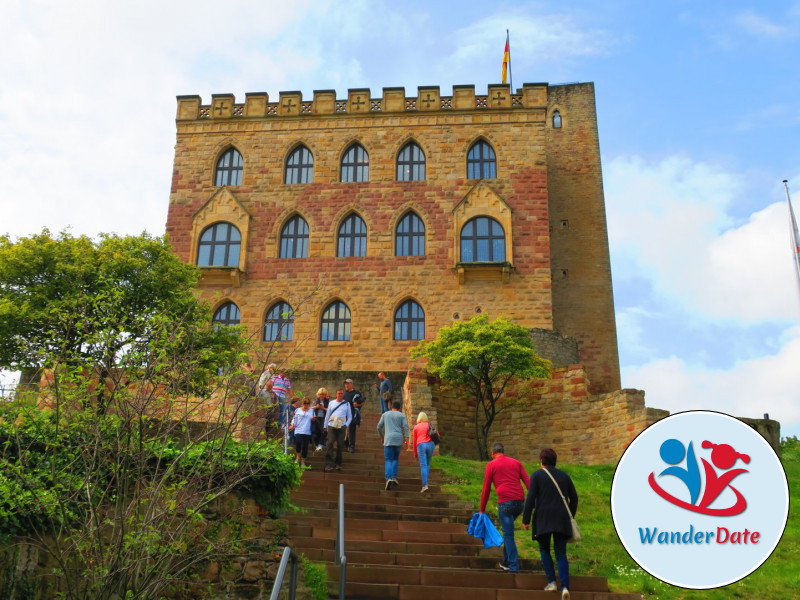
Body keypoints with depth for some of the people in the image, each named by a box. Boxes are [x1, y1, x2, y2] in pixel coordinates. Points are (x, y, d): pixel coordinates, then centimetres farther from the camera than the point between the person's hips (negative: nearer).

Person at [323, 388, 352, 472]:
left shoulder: (347, 404, 13)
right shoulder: (331, 403, 16)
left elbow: (350, 417, 14)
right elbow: (327, 415, 17)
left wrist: (346, 425, -2)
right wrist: (325, 427, 12)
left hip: (342, 427, 0)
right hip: (331, 426, 0)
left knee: (340, 445, -1)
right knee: (330, 444, -11)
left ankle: (338, 464, 11)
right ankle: (329, 464, -13)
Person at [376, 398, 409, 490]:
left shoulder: (385, 414, 13)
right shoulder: (402, 415, 9)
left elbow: (379, 427, 11)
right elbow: (405, 427, -4)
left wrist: (381, 436, 25)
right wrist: (406, 439, -6)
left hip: (388, 439, 0)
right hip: (398, 439, 0)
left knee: (388, 460, 0)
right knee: (395, 459, 18)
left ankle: (388, 478, -22)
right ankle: (394, 477, 5)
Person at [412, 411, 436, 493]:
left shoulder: (416, 427, 13)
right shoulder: (430, 425, 16)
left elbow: (414, 441, 13)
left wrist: (415, 453, 22)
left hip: (421, 445, -2)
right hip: (430, 444, 2)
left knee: (423, 466, -8)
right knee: (427, 464, 20)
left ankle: (425, 485, -20)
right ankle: (425, 481, 20)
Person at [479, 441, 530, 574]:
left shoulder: (491, 465, 7)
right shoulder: (516, 462, 19)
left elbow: (486, 489, 7)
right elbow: (528, 482, 8)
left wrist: (482, 509, 14)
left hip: (505, 503, -5)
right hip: (520, 502, 5)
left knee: (508, 534, 0)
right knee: (507, 531, 22)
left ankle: (513, 566, -3)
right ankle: (506, 562, 24)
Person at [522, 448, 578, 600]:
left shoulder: (537, 475, -1)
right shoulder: (564, 476, 12)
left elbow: (530, 499, -8)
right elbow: (574, 498, 13)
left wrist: (525, 520, -4)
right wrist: (570, 516, 25)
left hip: (543, 519, -3)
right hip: (562, 520, 3)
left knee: (544, 550, 15)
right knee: (561, 554, 4)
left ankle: (551, 582, 6)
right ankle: (565, 586, -10)